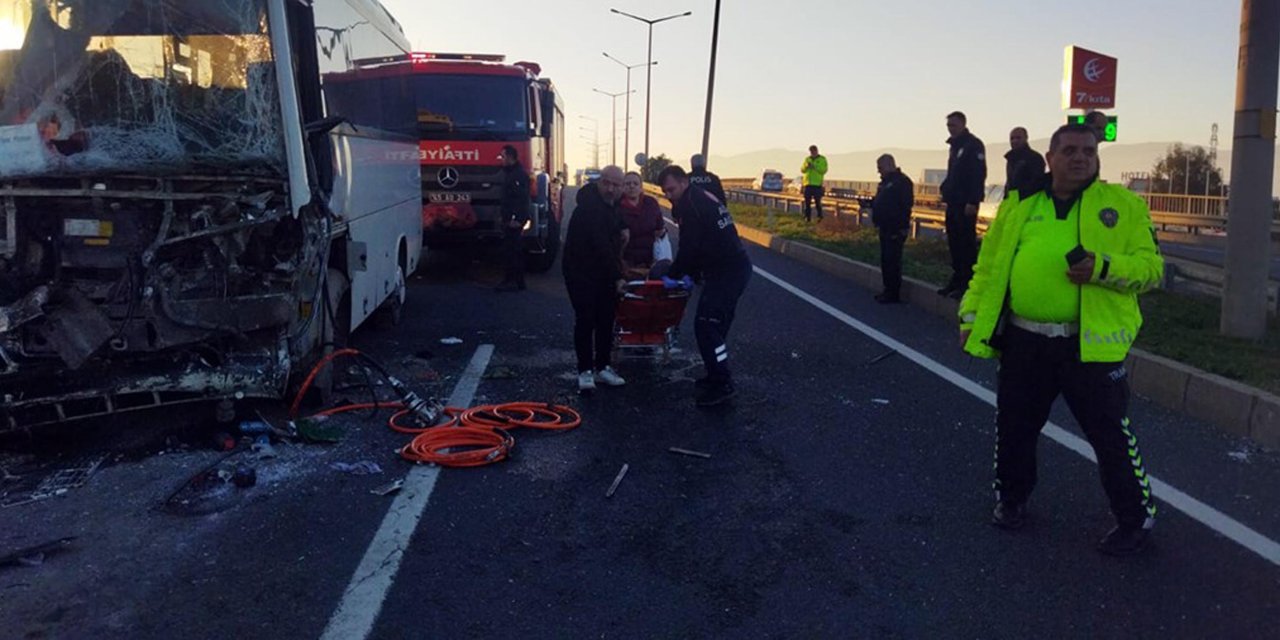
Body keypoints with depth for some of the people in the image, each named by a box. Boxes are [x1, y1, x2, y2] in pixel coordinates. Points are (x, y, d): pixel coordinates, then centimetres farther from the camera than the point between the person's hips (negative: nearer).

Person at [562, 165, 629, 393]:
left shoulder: (611, 204, 5)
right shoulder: (589, 207, -24)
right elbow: (600, 246, -27)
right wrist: (617, 277, -25)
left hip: (605, 272, 8)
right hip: (581, 272, -8)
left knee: (606, 320, 10)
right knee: (585, 320, -8)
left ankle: (603, 367, 19)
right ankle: (585, 371, 1)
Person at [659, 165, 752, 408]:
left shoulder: (691, 205, -13)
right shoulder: (705, 199, 18)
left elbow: (688, 247, -17)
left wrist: (672, 275, -3)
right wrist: (692, 273, 19)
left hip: (725, 273, -11)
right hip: (737, 267, 11)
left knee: (706, 325, -11)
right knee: (715, 325, 18)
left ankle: (722, 385, -10)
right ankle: (717, 378, 26)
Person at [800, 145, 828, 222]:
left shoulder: (822, 159, 4)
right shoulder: (807, 159, 15)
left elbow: (824, 170, -7)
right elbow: (802, 170, 9)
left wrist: (815, 167, -17)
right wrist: (807, 166, -11)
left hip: (817, 184, -4)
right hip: (807, 183, 4)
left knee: (817, 201, -7)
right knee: (807, 202, 3)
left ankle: (820, 216, 2)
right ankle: (807, 217, 7)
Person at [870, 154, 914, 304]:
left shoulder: (902, 181, -13)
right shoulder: (886, 181, 16)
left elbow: (906, 206, -20)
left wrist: (900, 227, -23)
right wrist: (869, 203, 7)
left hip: (896, 230, -10)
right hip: (885, 229, 10)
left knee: (892, 261, -7)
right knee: (885, 260, 13)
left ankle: (894, 294, -2)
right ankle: (888, 290, 21)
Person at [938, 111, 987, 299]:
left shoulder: (973, 145, -9)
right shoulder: (955, 146, 18)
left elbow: (979, 175, -17)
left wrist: (972, 202, -21)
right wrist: (946, 191, 11)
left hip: (966, 204, -9)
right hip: (954, 203, 9)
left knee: (966, 243, -7)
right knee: (954, 242, 11)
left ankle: (967, 283, -5)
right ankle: (957, 280, 18)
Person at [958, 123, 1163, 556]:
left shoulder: (1123, 205, 2)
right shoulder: (1021, 207, 9)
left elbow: (1150, 266, -3)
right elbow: (990, 266, 12)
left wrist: (1103, 267, -20)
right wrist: (971, 316, 7)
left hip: (1092, 344, -2)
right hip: (1023, 341, 3)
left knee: (1111, 435, 5)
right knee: (1013, 426, 13)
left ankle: (1136, 519, 26)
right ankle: (1011, 499, 36)